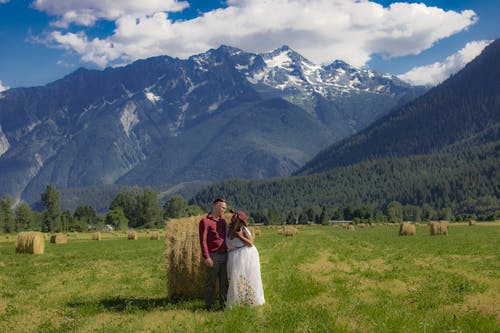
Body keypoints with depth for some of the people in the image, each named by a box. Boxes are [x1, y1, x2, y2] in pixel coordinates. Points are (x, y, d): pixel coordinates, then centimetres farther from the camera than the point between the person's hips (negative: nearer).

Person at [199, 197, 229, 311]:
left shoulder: (223, 221, 14)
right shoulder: (205, 221, -8)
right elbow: (203, 241, -12)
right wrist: (206, 257, -18)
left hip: (224, 255, 6)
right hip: (213, 256, -6)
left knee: (225, 281, 10)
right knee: (211, 282, 0)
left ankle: (224, 303, 21)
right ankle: (209, 306, 9)